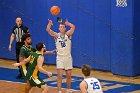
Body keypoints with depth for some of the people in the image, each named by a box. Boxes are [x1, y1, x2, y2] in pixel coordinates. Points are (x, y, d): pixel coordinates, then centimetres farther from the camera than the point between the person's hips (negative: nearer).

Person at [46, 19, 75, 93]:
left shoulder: (67, 34, -2)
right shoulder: (56, 35, -2)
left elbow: (73, 27, -20)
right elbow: (48, 30, -18)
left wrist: (67, 23, -29)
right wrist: (50, 23, -34)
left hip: (68, 57, 1)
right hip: (60, 58, -1)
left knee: (69, 76, 10)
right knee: (59, 76, -8)